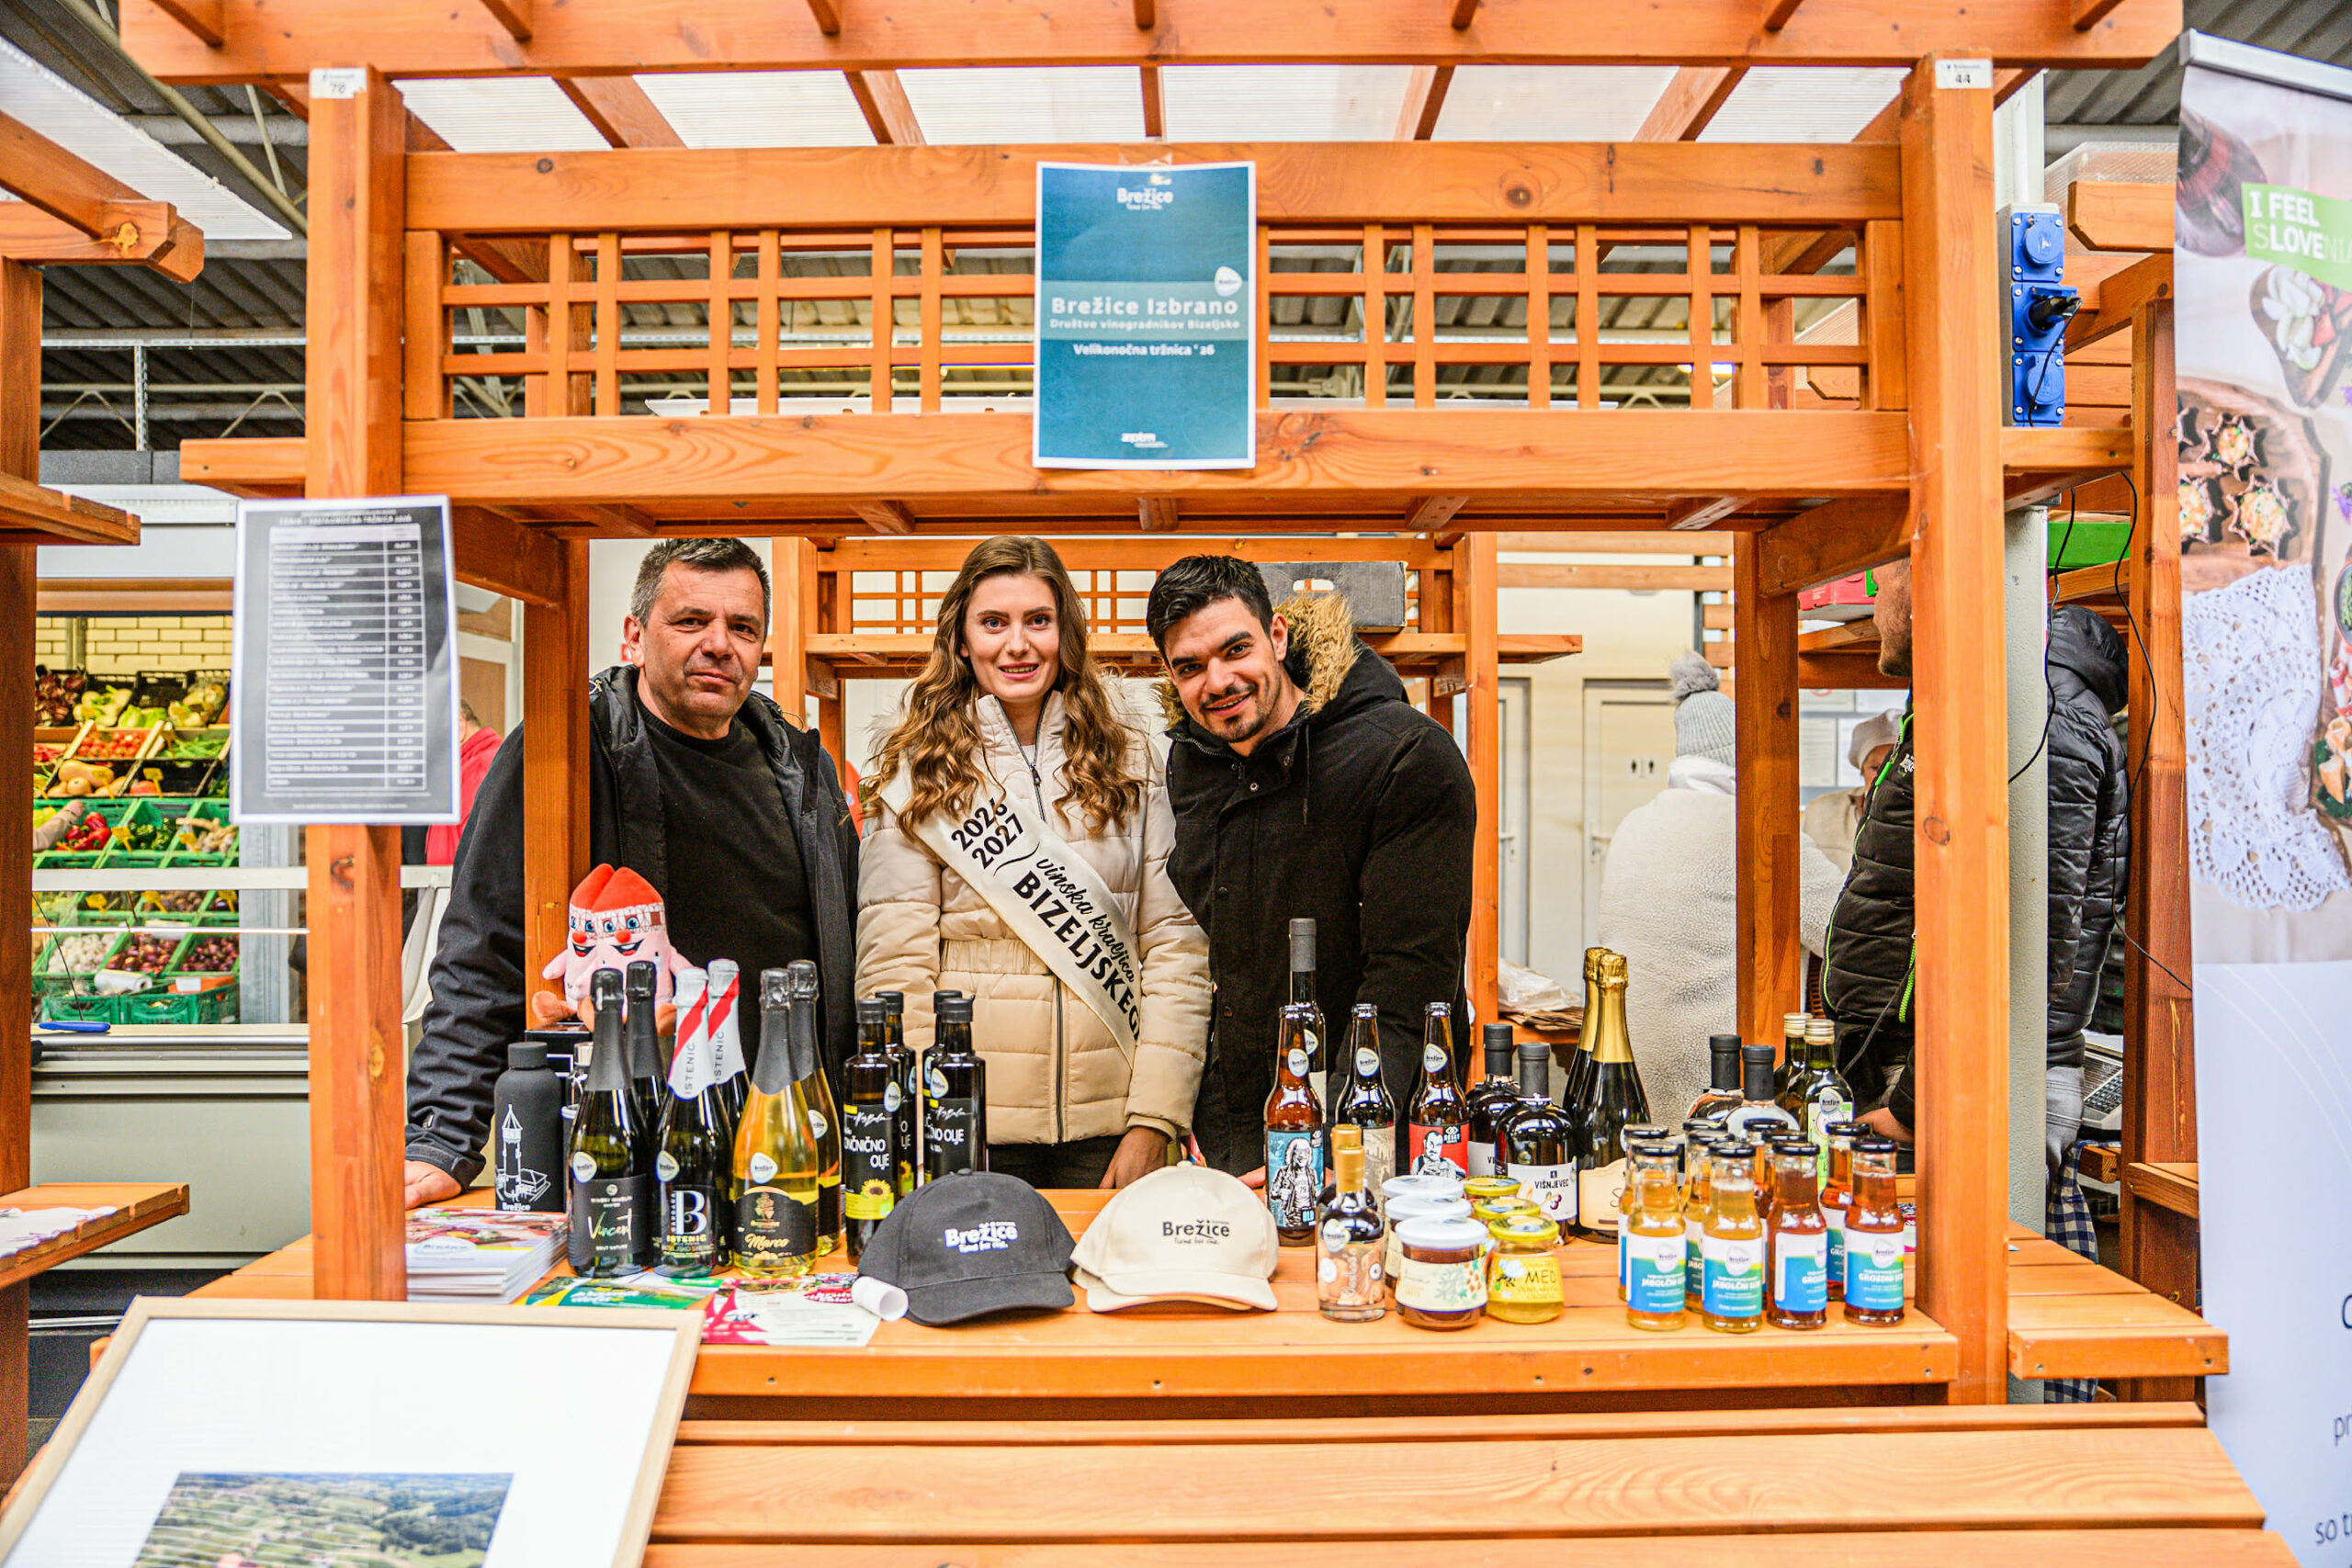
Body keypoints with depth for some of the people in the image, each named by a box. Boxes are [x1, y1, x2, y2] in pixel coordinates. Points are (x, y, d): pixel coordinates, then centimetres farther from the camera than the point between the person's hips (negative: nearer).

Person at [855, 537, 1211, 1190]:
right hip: (967, 1131, -1)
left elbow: (1176, 946, 1)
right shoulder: (916, 774, 0)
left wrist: (1153, 1124, -6)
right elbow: (892, 970, -4)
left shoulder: (1130, 761, 5)